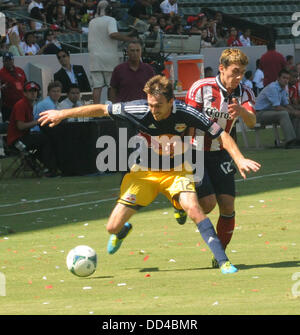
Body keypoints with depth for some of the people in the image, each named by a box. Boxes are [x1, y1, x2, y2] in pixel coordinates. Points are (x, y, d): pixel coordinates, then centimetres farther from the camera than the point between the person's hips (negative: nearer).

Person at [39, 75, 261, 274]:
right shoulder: (139, 110, -24)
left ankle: (223, 261, -24)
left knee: (192, 206, -31)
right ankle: (123, 231, 37)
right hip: (144, 173, 1)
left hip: (176, 171, -1)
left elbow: (221, 134, -15)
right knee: (113, 227, -4)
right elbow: (101, 110, -10)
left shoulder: (184, 113, -25)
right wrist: (62, 114, -6)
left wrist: (240, 159, -25)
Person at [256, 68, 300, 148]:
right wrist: (293, 112, -20)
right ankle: (289, 141, -40)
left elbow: (286, 105, 15)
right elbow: (277, 107, -25)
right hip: (261, 113, -10)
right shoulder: (272, 88, -20)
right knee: (283, 114, -32)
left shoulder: (283, 89, 10)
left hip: (271, 111, 10)